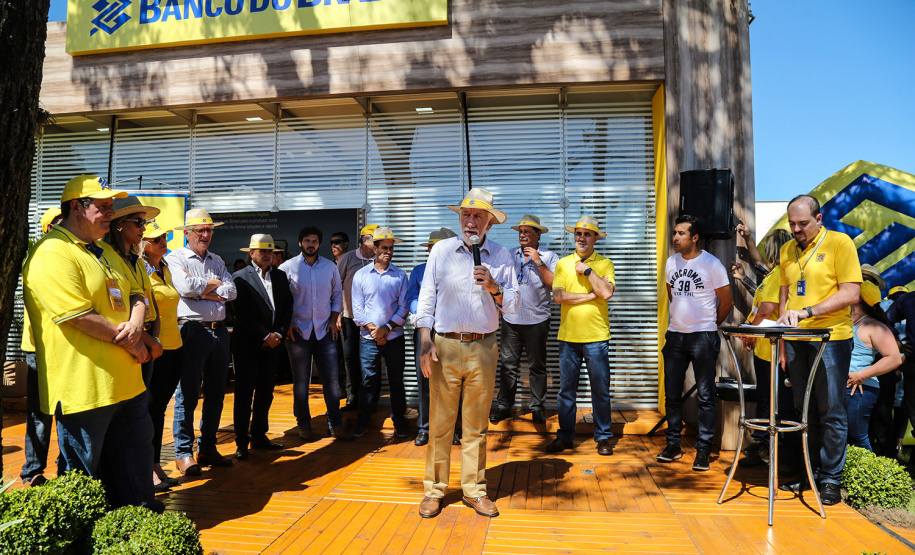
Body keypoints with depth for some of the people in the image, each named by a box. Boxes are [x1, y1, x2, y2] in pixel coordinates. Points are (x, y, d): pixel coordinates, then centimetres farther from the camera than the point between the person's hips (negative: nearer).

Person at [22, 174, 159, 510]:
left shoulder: (105, 251, 16)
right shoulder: (52, 254, -15)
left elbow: (135, 295, 16)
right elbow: (80, 317, -22)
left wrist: (135, 324, -7)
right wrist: (128, 343, -11)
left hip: (126, 381, 9)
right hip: (83, 387, -9)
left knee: (137, 450, 18)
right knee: (81, 471, 6)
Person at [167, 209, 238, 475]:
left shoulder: (217, 260, 16)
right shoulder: (176, 258, 0)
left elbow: (231, 292, 3)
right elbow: (185, 287, -18)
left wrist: (201, 290, -9)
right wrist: (213, 284, -3)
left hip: (219, 331, 6)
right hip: (192, 331, -6)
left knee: (216, 393, 10)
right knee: (187, 394, -1)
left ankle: (207, 449, 22)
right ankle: (183, 452, 11)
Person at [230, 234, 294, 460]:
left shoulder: (280, 276, 12)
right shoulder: (240, 277, -4)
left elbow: (288, 306, 9)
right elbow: (241, 312, -12)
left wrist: (279, 334, -4)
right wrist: (265, 336, -13)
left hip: (272, 344, 5)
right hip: (247, 345, -5)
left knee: (266, 392, 10)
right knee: (244, 393, 2)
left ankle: (259, 436, 22)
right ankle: (241, 442, 10)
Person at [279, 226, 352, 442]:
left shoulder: (330, 267, 8)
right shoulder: (288, 267, 0)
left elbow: (337, 295, 15)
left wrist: (333, 320, 4)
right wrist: (287, 324, -7)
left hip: (324, 331, 2)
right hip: (298, 331, -2)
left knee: (331, 378, 2)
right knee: (301, 381, 6)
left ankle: (335, 425, 12)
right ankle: (304, 425, 19)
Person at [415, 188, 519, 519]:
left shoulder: (501, 256, 7)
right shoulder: (441, 250, 5)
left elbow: (512, 305, 7)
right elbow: (427, 298, 3)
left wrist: (493, 288, -12)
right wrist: (425, 343, -4)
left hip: (483, 348, 1)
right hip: (445, 345, -1)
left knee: (476, 423, 9)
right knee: (440, 421, 3)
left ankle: (474, 489, 22)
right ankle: (434, 489, 17)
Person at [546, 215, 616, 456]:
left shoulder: (604, 263, 4)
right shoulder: (563, 264, 8)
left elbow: (607, 292, -12)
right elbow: (558, 296, -7)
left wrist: (587, 270, -10)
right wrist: (591, 295, -9)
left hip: (596, 336, -1)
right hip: (568, 336, 2)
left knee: (600, 391, 5)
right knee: (566, 389, 8)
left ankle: (603, 437, 20)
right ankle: (565, 436, 21)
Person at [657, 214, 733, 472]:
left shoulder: (712, 264, -8)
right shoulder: (671, 262, 8)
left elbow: (726, 302, 0)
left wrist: (710, 325, 10)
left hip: (703, 337, -5)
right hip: (675, 335, 5)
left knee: (706, 396, 0)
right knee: (672, 393, 9)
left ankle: (703, 450, 9)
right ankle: (673, 445, 21)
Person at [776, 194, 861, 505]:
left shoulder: (839, 243, -4)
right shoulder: (787, 251, 13)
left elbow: (851, 293, -10)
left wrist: (807, 311, -20)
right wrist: (782, 341, 11)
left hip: (830, 339, -5)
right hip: (796, 340, 5)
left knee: (832, 413, 0)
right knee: (804, 411, 11)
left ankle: (831, 479, 11)